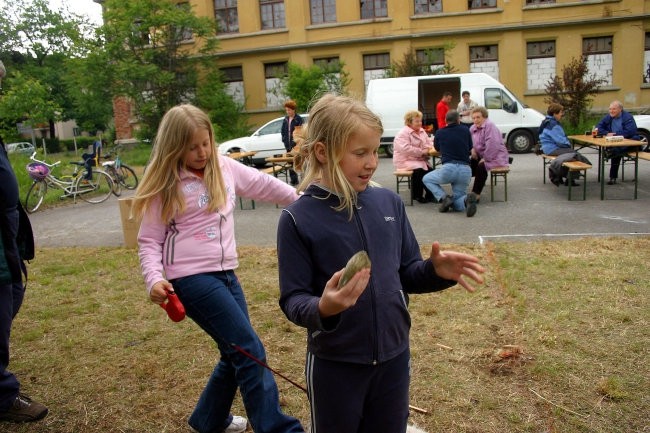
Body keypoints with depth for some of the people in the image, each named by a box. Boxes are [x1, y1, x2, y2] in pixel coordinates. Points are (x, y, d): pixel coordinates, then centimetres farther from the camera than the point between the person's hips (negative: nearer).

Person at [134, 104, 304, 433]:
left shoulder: (225, 168, 7)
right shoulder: (166, 185, -4)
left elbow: (263, 184, 19)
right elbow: (149, 241, -2)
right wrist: (154, 278, -18)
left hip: (225, 273, 6)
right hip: (191, 278, -6)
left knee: (237, 355, 14)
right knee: (250, 351, -10)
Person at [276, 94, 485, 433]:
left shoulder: (389, 202, -3)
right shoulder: (297, 219, -15)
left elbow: (405, 275, 4)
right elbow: (292, 300, -14)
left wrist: (435, 271, -16)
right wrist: (322, 309, -34)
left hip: (393, 357, 4)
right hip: (335, 365, -3)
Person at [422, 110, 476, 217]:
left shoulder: (440, 133, 8)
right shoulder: (465, 130, 12)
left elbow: (437, 148, 27)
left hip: (448, 168, -3)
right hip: (465, 170, 3)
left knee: (426, 179, 25)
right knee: (457, 204, 18)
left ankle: (444, 198, 1)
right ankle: (466, 198, -18)